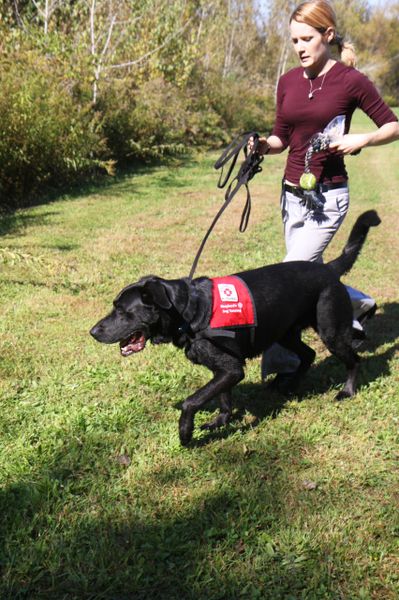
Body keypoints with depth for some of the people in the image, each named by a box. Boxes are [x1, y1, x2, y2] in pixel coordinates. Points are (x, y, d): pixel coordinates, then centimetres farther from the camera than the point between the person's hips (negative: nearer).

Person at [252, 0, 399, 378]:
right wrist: (263, 146, -9)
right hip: (292, 193, 6)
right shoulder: (288, 81, 5)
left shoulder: (349, 80, -8)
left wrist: (361, 140, -19)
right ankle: (358, 303, 44)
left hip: (328, 196, -6)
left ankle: (279, 360, 5)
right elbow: (282, 137, 12)